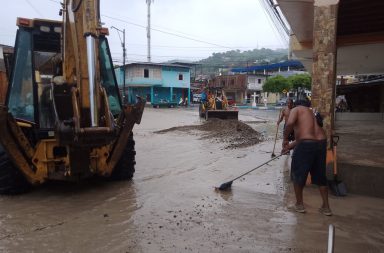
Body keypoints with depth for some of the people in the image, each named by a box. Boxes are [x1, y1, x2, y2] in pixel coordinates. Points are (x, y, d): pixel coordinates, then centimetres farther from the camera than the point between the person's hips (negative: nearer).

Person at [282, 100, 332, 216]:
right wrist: (290, 146, 29)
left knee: (297, 174, 13)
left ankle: (299, 204, 24)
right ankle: (326, 207, 27)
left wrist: (285, 139, -5)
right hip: (321, 143, 7)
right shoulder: (313, 113, 27)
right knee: (320, 176, 20)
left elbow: (290, 123, -17)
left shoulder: (296, 109, 5)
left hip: (306, 145, -7)